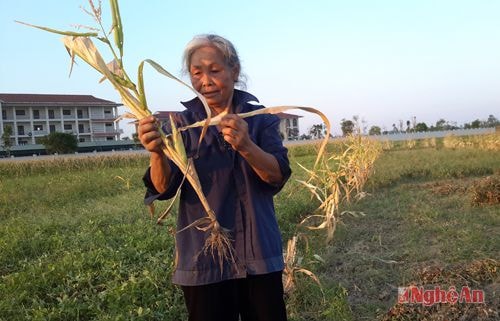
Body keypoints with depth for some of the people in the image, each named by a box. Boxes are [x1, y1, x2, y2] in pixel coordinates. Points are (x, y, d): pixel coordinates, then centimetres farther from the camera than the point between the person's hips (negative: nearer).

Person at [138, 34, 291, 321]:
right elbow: (164, 189, -12)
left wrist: (246, 146, -32)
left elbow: (279, 177, -12)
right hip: (204, 259, -1)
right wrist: (156, 152, -34)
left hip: (260, 254, 1)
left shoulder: (261, 118, -1)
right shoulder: (181, 122, -3)